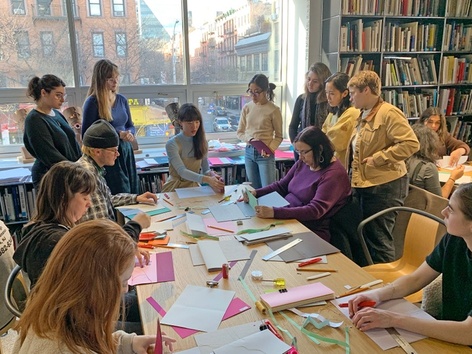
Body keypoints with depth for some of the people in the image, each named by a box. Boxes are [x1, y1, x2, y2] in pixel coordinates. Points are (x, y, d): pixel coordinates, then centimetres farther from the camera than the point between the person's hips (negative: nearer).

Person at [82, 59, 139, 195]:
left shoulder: (122, 99, 8)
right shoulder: (93, 102, -9)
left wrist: (129, 132, -7)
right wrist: (118, 134, -17)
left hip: (126, 152, 6)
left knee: (133, 193, 10)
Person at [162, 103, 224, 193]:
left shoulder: (202, 142, 2)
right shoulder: (172, 144, -13)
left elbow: (205, 169, 3)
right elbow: (182, 171, -23)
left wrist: (212, 175, -22)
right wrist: (207, 179, -37)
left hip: (194, 187, 4)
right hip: (175, 188, -4)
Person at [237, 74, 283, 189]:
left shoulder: (273, 110, -9)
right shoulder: (247, 108, 3)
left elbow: (279, 136, -3)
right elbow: (240, 132, 9)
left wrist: (270, 148, -20)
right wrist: (250, 139, -11)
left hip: (265, 155, -4)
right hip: (249, 152, 4)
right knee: (254, 190, 14)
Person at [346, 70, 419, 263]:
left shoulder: (389, 113, -15)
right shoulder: (364, 115, 15)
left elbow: (411, 144, -23)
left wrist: (377, 158, -21)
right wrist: (353, 178, 19)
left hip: (384, 185, -9)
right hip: (363, 184, 10)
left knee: (378, 239, 0)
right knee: (364, 235, 18)